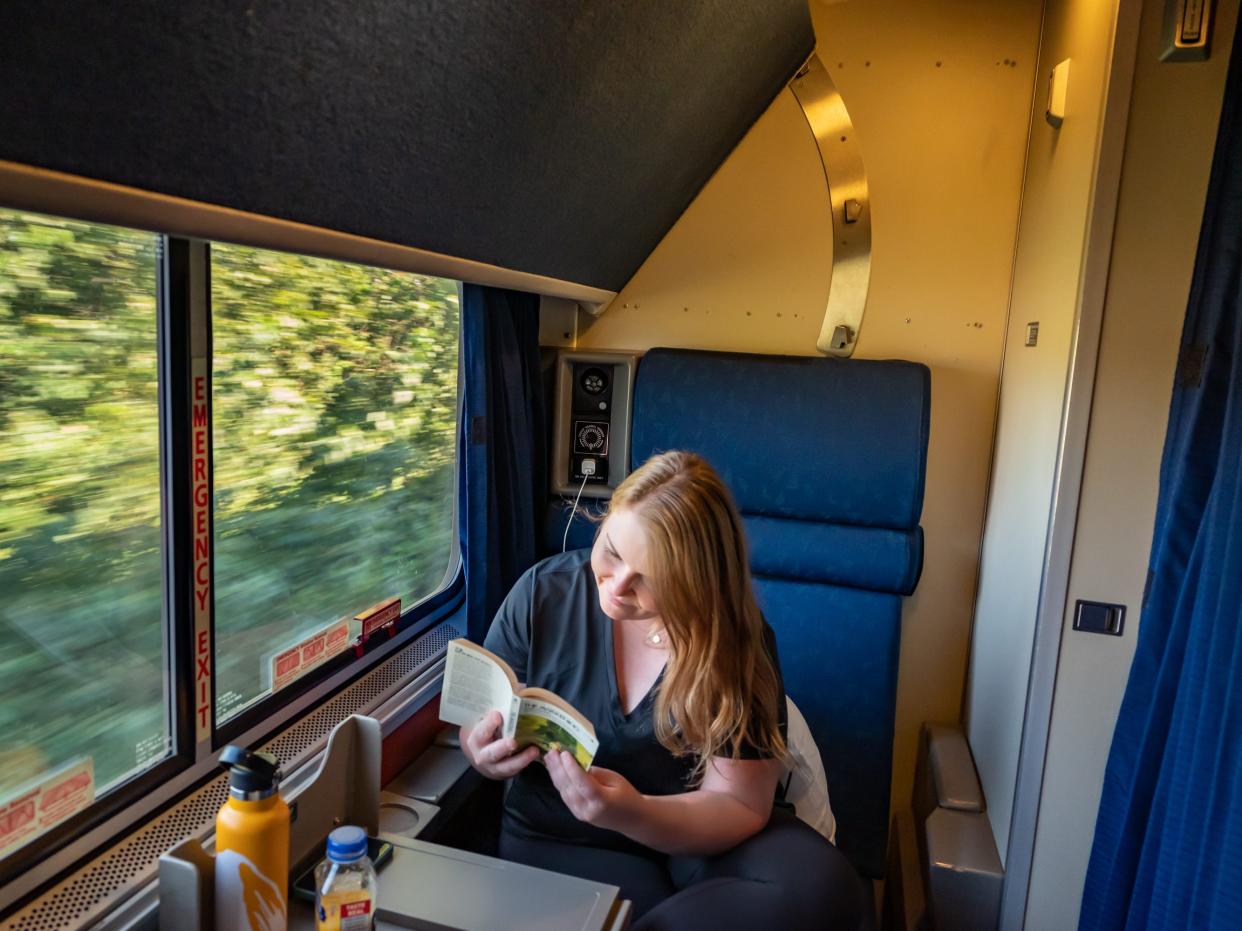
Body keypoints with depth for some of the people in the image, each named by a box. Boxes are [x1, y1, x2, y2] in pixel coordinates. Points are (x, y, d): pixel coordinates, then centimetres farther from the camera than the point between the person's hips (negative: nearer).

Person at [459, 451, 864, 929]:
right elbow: (478, 723, -2)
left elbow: (738, 805, -16)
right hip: (563, 844, -2)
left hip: (692, 837, 2)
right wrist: (487, 753, -27)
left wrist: (632, 815, -35)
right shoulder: (544, 593, -13)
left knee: (821, 887, -26)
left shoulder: (740, 641, -16)